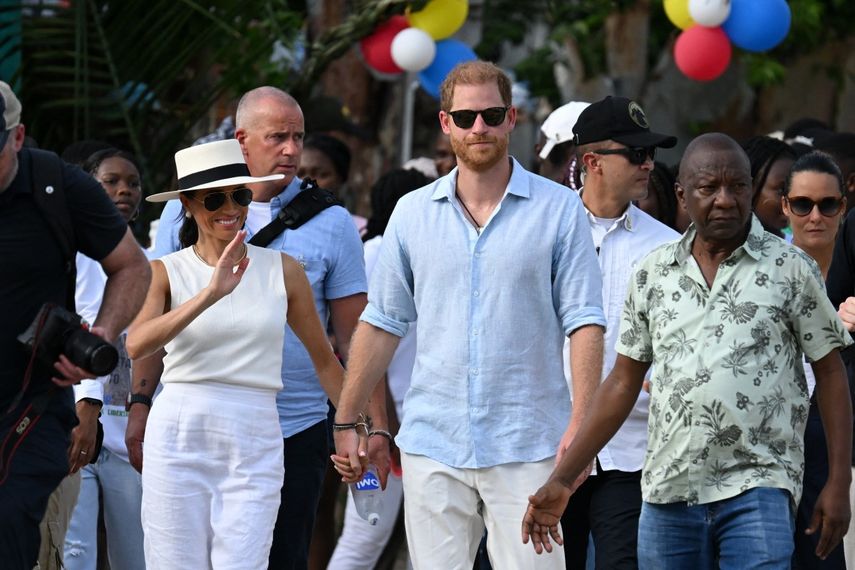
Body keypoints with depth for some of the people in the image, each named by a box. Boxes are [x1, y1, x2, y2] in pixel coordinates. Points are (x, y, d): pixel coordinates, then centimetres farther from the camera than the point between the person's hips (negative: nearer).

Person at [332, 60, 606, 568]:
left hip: (527, 448, -3)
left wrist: (579, 426, -12)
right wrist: (346, 422, 10)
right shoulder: (413, 213, 9)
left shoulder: (559, 209, 1)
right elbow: (382, 323, 14)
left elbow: (584, 322, -2)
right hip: (433, 445, 3)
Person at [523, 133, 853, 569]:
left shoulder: (790, 269, 2)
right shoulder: (653, 275, 11)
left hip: (758, 488, -3)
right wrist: (561, 481, 9)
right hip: (667, 493, 4)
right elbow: (622, 384, 14)